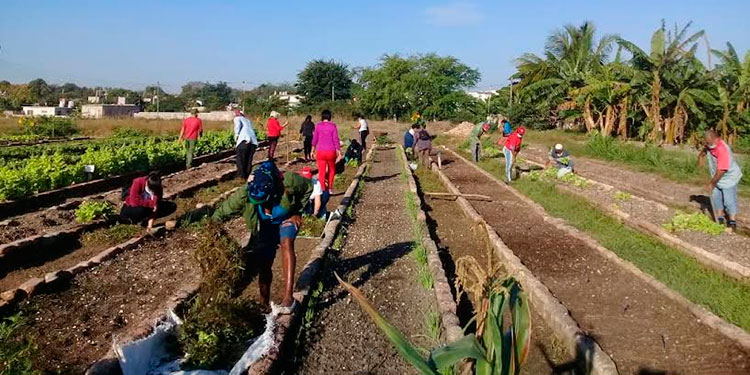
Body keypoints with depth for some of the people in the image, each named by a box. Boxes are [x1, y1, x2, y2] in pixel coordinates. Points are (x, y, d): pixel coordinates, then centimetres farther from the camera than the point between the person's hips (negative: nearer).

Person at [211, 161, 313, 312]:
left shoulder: (289, 182, -37)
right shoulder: (244, 195, -34)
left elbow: (309, 187, -17)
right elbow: (221, 213, -25)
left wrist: (297, 212, -17)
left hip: (287, 219, -2)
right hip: (266, 226, 2)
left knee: (286, 244, -31)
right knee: (264, 265, 2)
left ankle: (288, 297, -34)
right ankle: (265, 303, 24)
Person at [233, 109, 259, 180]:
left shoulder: (237, 118, 17)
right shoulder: (248, 120, 34)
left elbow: (238, 125, -7)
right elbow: (252, 130, 18)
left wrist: (236, 135, -3)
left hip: (244, 140, -5)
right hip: (253, 141, 6)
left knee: (240, 159, 2)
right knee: (249, 160, 14)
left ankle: (241, 176, -5)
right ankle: (248, 176, 13)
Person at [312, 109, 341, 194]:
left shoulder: (318, 126, -2)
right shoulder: (333, 126, -5)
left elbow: (315, 139, 5)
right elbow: (336, 139, -6)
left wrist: (313, 149, 19)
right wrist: (338, 152, 0)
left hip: (320, 152, 0)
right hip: (331, 151, 0)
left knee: (321, 172, 4)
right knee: (332, 170, 21)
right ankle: (330, 188, 22)